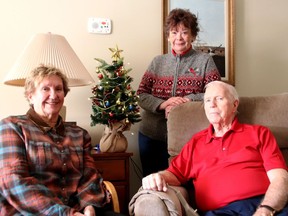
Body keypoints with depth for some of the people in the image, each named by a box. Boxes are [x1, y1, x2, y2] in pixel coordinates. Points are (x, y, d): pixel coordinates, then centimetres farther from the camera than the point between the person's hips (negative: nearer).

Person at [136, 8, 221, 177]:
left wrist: (185, 101, -19)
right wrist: (163, 104, -15)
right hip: (151, 135, 3)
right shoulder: (157, 62, 9)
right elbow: (141, 95, 3)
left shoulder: (204, 60, 1)